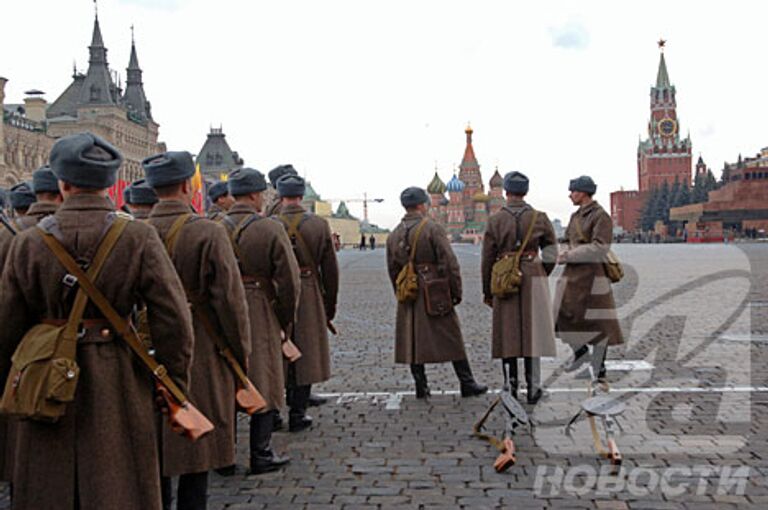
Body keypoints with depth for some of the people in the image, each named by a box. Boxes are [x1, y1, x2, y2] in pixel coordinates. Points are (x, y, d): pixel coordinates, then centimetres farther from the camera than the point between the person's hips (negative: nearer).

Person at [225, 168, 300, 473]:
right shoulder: (271, 230, -11)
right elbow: (288, 281, -11)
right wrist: (285, 322, 1)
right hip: (261, 318, -4)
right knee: (264, 383, 7)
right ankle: (261, 453, 11)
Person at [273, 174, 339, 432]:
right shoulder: (319, 225, -4)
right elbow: (330, 271, 0)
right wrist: (329, 307, 9)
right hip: (310, 300, 0)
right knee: (305, 355, 9)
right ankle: (297, 413, 12)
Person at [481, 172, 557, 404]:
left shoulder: (495, 220, -3)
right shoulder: (539, 218, -1)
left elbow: (487, 259, -1)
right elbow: (551, 254, 1)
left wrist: (487, 291, 8)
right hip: (533, 280, 1)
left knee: (508, 335, 7)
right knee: (532, 333, 6)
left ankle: (511, 387, 10)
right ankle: (533, 388, 8)